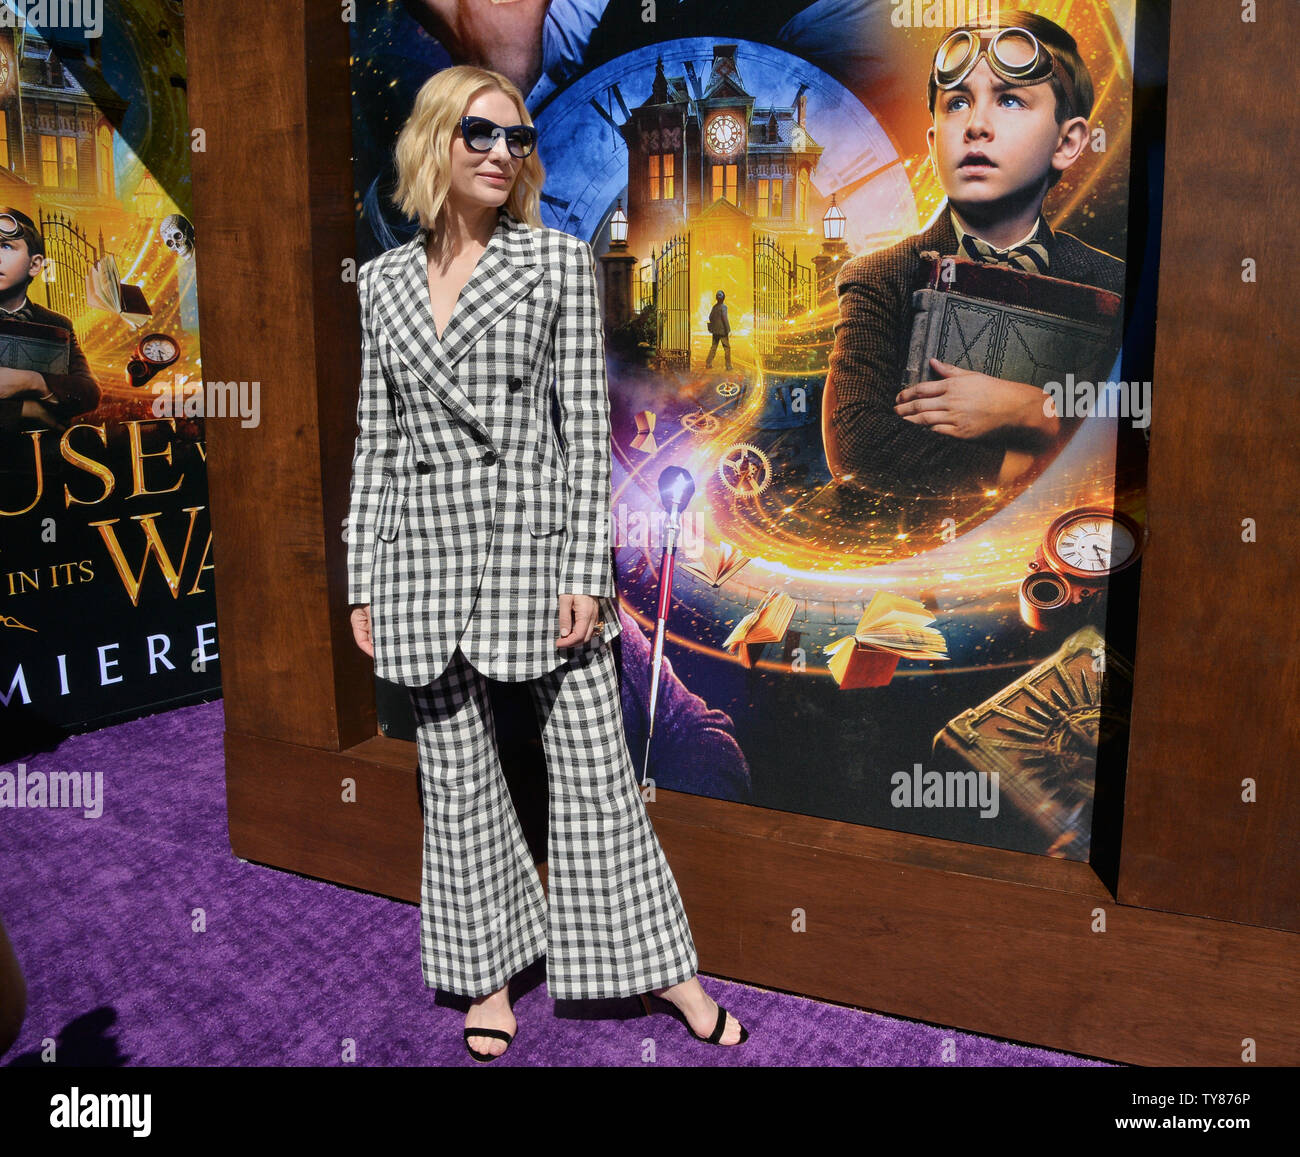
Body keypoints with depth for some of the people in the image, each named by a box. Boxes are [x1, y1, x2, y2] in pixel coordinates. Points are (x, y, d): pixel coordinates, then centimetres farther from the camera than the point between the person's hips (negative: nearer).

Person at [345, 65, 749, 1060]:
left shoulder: (559, 260, 1)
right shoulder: (384, 280, 10)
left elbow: (587, 423, -3)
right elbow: (376, 439, 11)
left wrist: (586, 571, -10)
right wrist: (364, 581, 8)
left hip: (537, 536, -3)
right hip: (427, 550, 3)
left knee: (596, 766, 3)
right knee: (455, 775, 10)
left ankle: (666, 967, 22)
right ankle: (491, 975, 29)